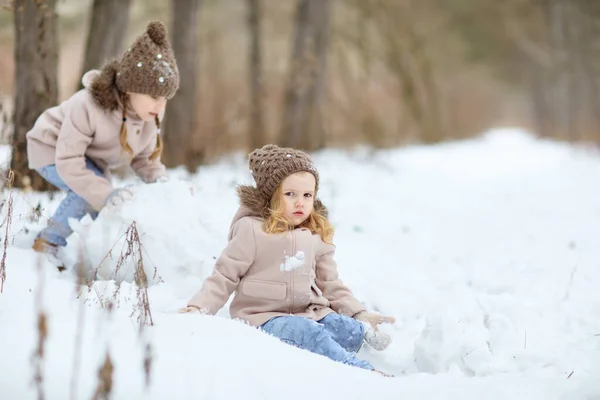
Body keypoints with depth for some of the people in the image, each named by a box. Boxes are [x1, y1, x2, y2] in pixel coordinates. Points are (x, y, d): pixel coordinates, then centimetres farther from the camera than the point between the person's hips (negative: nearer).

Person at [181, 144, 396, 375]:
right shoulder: (252, 230, -5)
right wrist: (199, 308, -14)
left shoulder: (317, 236, 12)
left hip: (309, 313, 7)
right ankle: (363, 373, -39)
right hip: (265, 317, -6)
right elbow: (224, 277, -1)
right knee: (306, 331, -34)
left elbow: (330, 285, 20)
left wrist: (359, 315, 9)